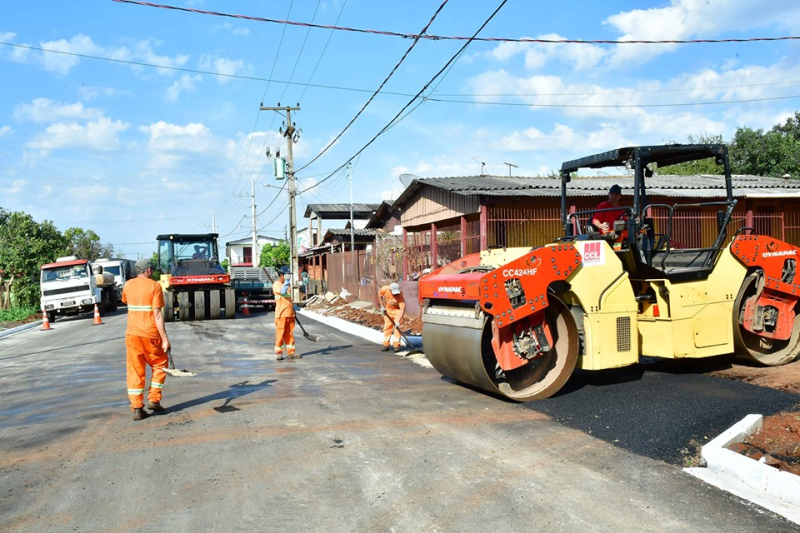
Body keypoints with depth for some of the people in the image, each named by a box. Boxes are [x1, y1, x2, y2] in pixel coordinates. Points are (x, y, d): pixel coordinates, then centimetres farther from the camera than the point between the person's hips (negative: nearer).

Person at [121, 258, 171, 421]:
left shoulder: (128, 285, 6)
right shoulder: (154, 286, -8)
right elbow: (157, 314, -14)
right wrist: (165, 338, -14)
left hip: (132, 334, 4)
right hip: (151, 335, -4)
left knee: (134, 370, 7)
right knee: (159, 365, 16)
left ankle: (137, 408, 5)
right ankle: (153, 400, 9)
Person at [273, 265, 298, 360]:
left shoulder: (288, 284, 15)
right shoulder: (276, 285, -10)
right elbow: (283, 291, -30)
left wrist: (293, 306, 20)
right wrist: (286, 281, -25)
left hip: (290, 313, 7)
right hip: (281, 314, -7)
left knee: (290, 333, 11)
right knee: (280, 333, -2)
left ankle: (291, 352, 16)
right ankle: (278, 352, 6)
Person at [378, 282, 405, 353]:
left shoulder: (400, 296, -35)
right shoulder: (385, 289, -26)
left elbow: (402, 309, -36)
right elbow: (380, 294, -2)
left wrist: (398, 321, -43)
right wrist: (382, 306, -1)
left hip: (397, 310, -3)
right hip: (388, 309, 3)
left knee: (397, 327, -10)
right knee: (387, 326, 4)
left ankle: (397, 346, -4)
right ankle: (386, 345, 11)